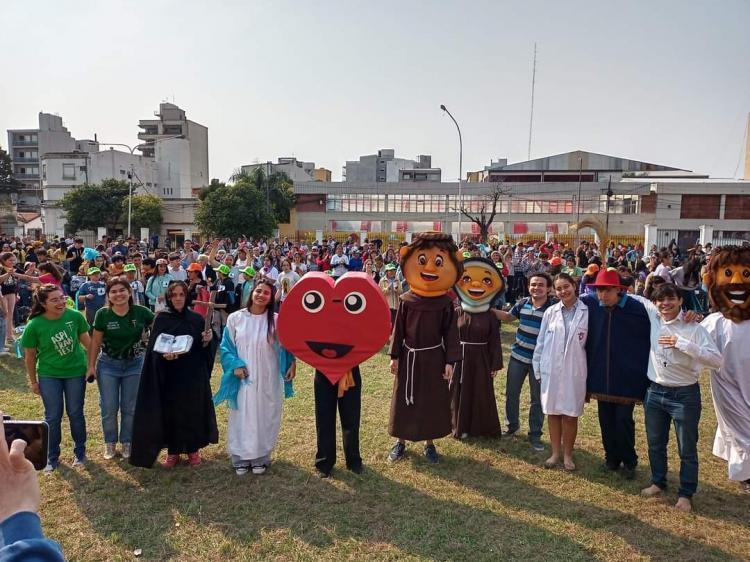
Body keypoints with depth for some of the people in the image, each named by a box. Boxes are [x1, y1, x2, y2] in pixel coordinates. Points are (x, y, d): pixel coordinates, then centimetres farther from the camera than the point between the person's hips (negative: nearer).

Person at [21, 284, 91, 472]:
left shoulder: (75, 316, -16)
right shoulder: (34, 325, -17)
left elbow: (85, 339, 1)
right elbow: (29, 355, -4)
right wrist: (33, 381, 3)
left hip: (76, 372, 1)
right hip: (49, 376, 0)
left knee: (76, 414, 11)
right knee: (53, 417, 8)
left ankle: (80, 452, 30)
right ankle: (52, 457, 27)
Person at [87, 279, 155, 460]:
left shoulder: (141, 312, -13)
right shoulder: (103, 314, -11)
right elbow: (95, 342, -2)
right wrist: (91, 366, -1)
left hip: (134, 365, 0)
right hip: (108, 365, 0)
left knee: (130, 408, 10)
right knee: (109, 408, 7)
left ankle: (127, 443, 29)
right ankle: (110, 444, 28)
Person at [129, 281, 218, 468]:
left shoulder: (196, 318, 2)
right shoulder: (162, 319, -2)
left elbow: (202, 347, 6)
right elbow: (154, 347, -3)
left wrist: (206, 340, -15)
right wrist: (164, 354, -22)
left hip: (193, 374, 1)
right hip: (169, 375, -1)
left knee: (193, 411, 7)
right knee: (171, 412, 5)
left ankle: (193, 449, 24)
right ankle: (173, 451, 22)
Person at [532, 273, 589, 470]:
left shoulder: (587, 312, -5)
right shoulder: (550, 312, 1)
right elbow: (541, 341, 6)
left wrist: (590, 372, -1)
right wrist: (538, 369, 5)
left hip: (575, 371, -2)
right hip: (551, 370, 2)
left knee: (570, 414, 7)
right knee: (552, 412, 10)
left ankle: (568, 454, 24)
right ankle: (556, 452, 25)